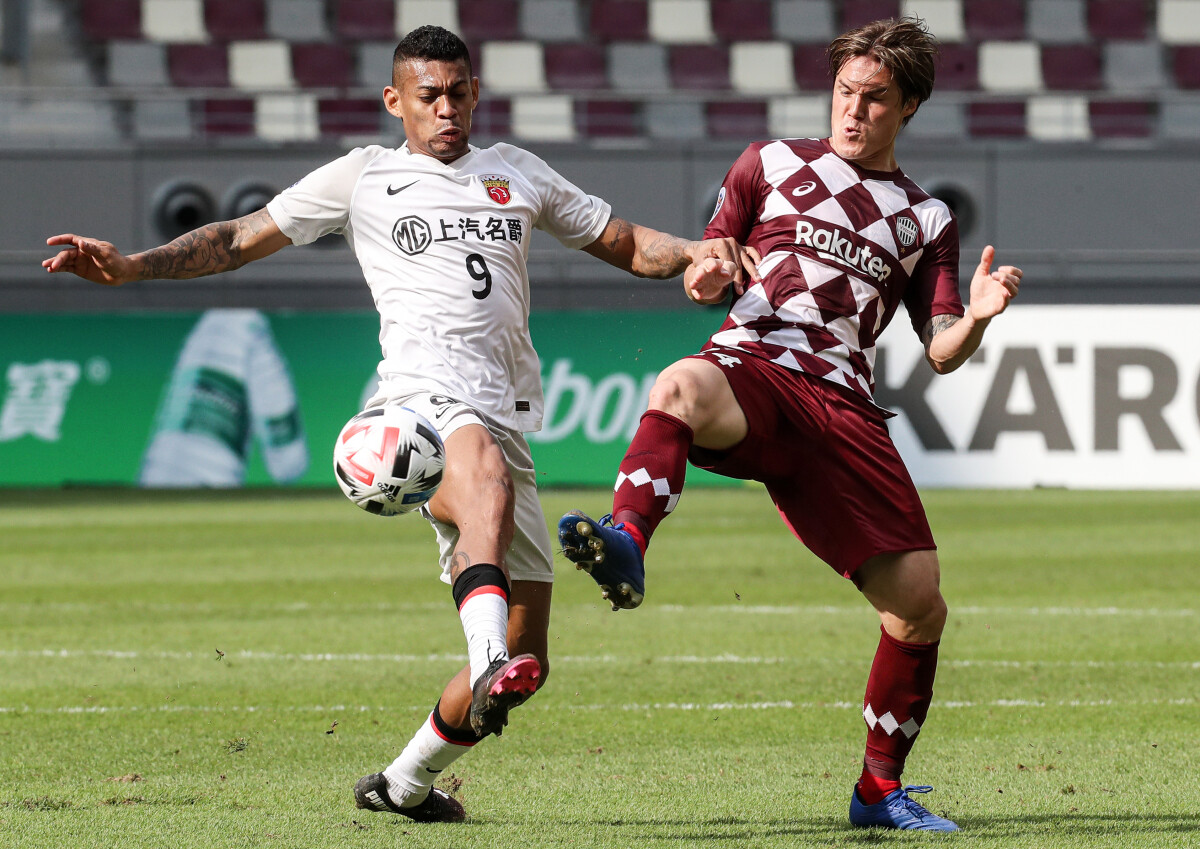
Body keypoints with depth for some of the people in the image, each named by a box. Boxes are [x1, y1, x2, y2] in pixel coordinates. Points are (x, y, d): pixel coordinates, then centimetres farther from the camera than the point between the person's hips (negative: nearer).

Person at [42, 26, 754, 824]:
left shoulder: (518, 174, 25)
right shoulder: (364, 176, 17)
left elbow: (625, 243, 27)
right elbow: (243, 239, 16)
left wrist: (695, 253, 6)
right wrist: (130, 266, 4)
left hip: (507, 416, 5)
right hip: (424, 392, -5)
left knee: (525, 657, 3)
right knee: (485, 467, -43)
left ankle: (404, 784, 23)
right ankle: (489, 665, -63)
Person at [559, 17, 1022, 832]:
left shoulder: (926, 220, 22)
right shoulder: (773, 164, 19)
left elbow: (941, 353, 16)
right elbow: (709, 270, 22)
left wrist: (977, 319, -6)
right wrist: (705, 278, -2)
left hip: (842, 410, 2)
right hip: (752, 367, -2)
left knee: (920, 606, -4)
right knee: (684, 387, -42)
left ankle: (880, 789, 14)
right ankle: (627, 543, -65)